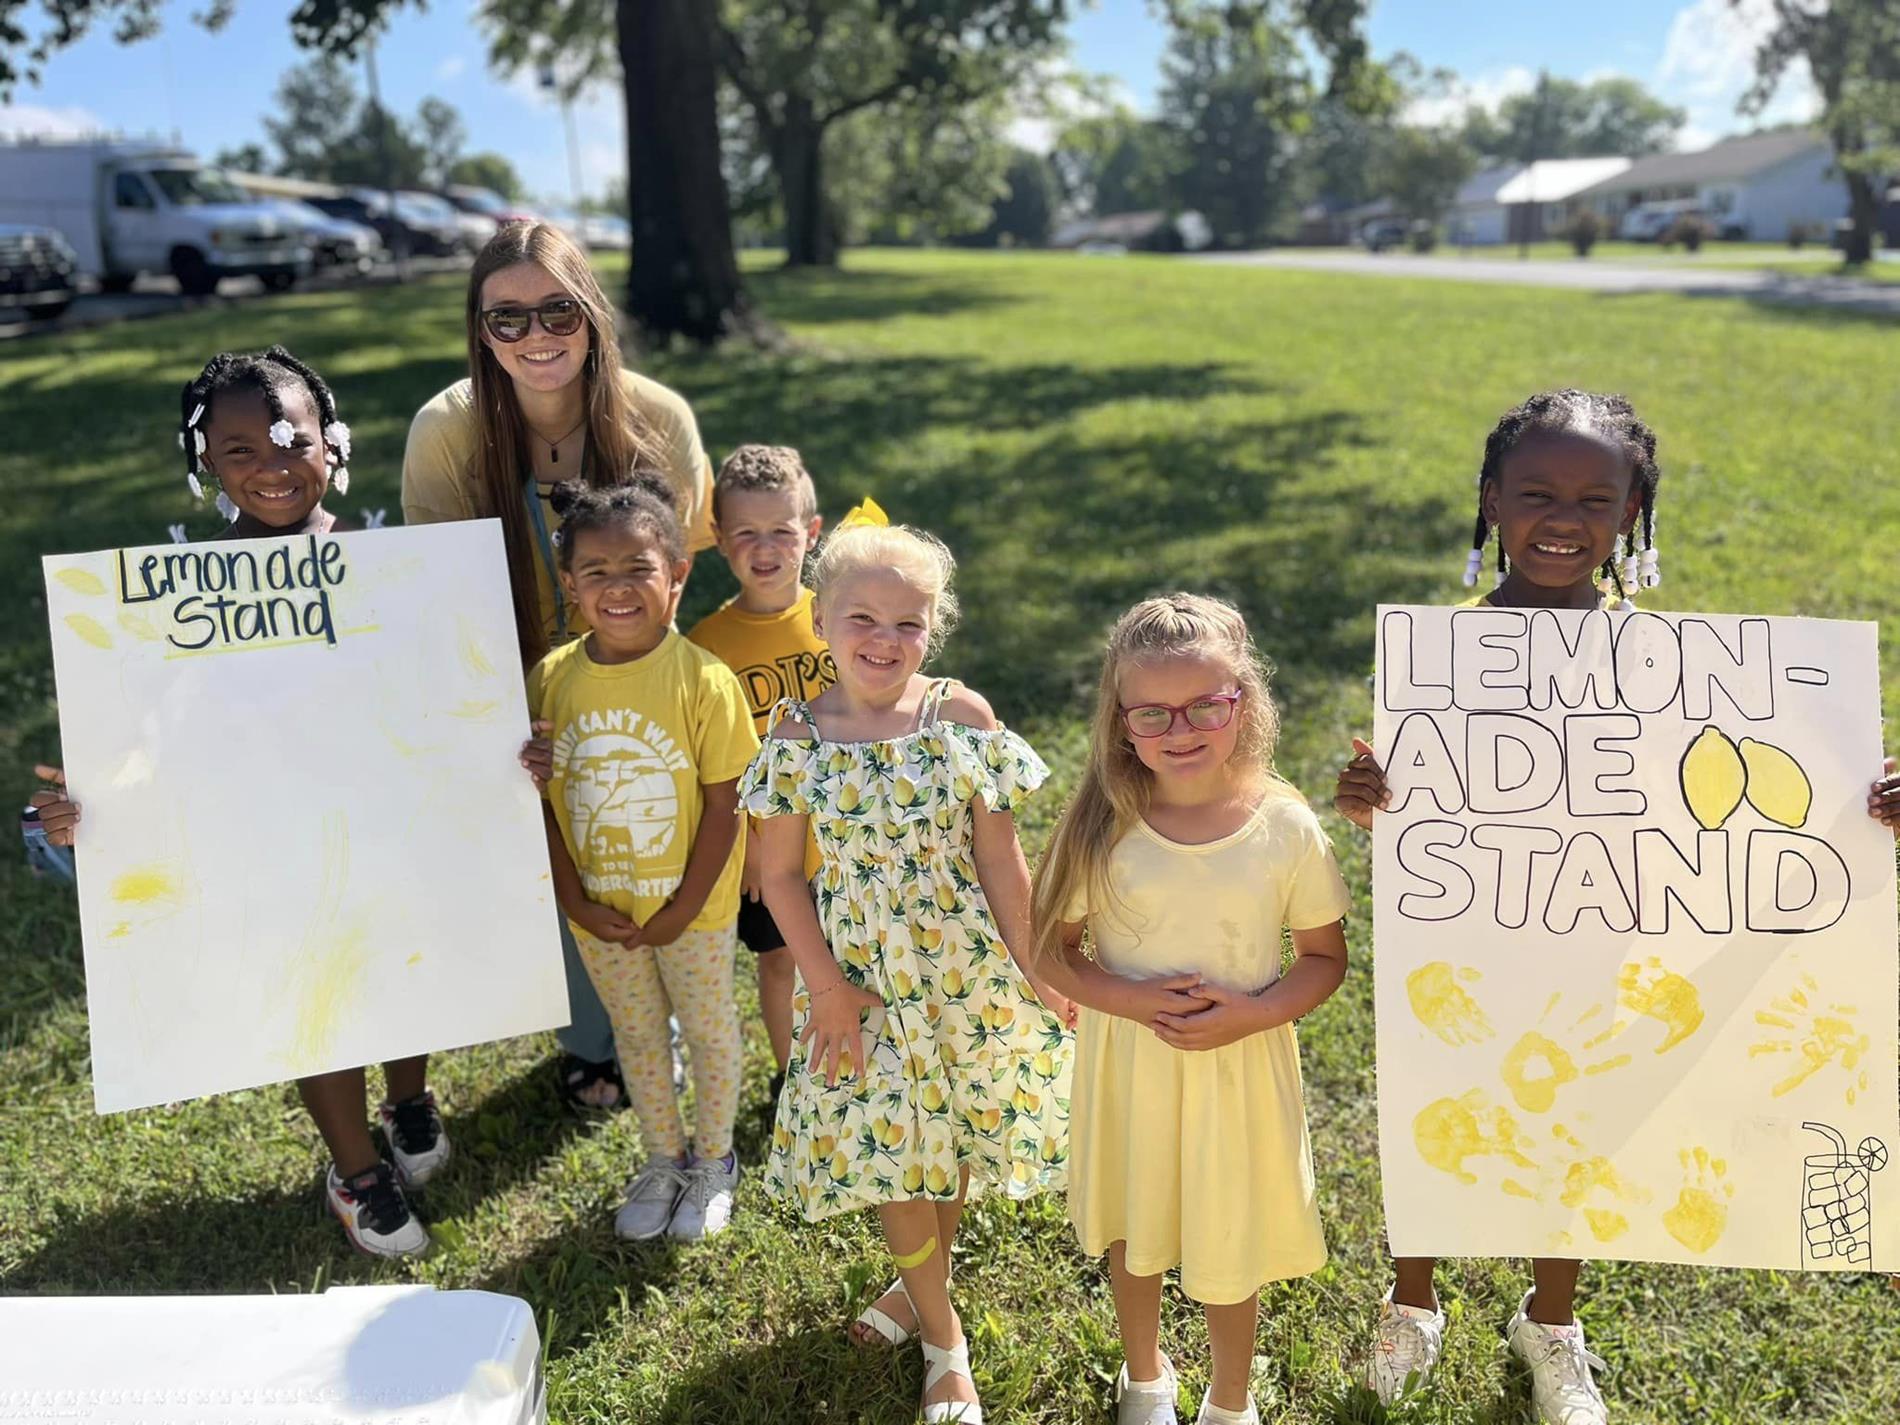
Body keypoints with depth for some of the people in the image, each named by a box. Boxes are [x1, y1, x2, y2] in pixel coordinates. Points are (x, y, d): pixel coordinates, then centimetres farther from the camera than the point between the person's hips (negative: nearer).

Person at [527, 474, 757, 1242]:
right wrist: (576, 903, -8)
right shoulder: (551, 680, -9)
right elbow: (543, 801, -3)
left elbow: (723, 807, -15)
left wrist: (681, 911, -14)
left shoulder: (704, 681, -19)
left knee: (709, 1031, 17)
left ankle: (714, 1161, 41)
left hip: (691, 911, -3)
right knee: (636, 1037, 21)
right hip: (600, 916, 3)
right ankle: (663, 1158, 44)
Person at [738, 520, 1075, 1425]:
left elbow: (999, 858, -5)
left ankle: (926, 1279, 44)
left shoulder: (963, 719, -10)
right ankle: (945, 1340, 29)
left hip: (963, 968, 0)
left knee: (949, 1133, 15)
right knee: (888, 1149, 8)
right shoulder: (798, 736, -8)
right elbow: (781, 873, -4)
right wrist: (825, 986, -8)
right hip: (862, 974, 0)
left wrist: (1037, 972, -4)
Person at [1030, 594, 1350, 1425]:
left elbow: (1326, 957, -3)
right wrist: (1130, 999, -22)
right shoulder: (1100, 825, -14)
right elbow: (1052, 949, -6)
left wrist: (1252, 1013, -20)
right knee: (1132, 1232, 22)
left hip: (1241, 1067, -1)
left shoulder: (1286, 828, -15)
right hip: (1126, 1066, 1)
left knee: (1229, 1246, 15)